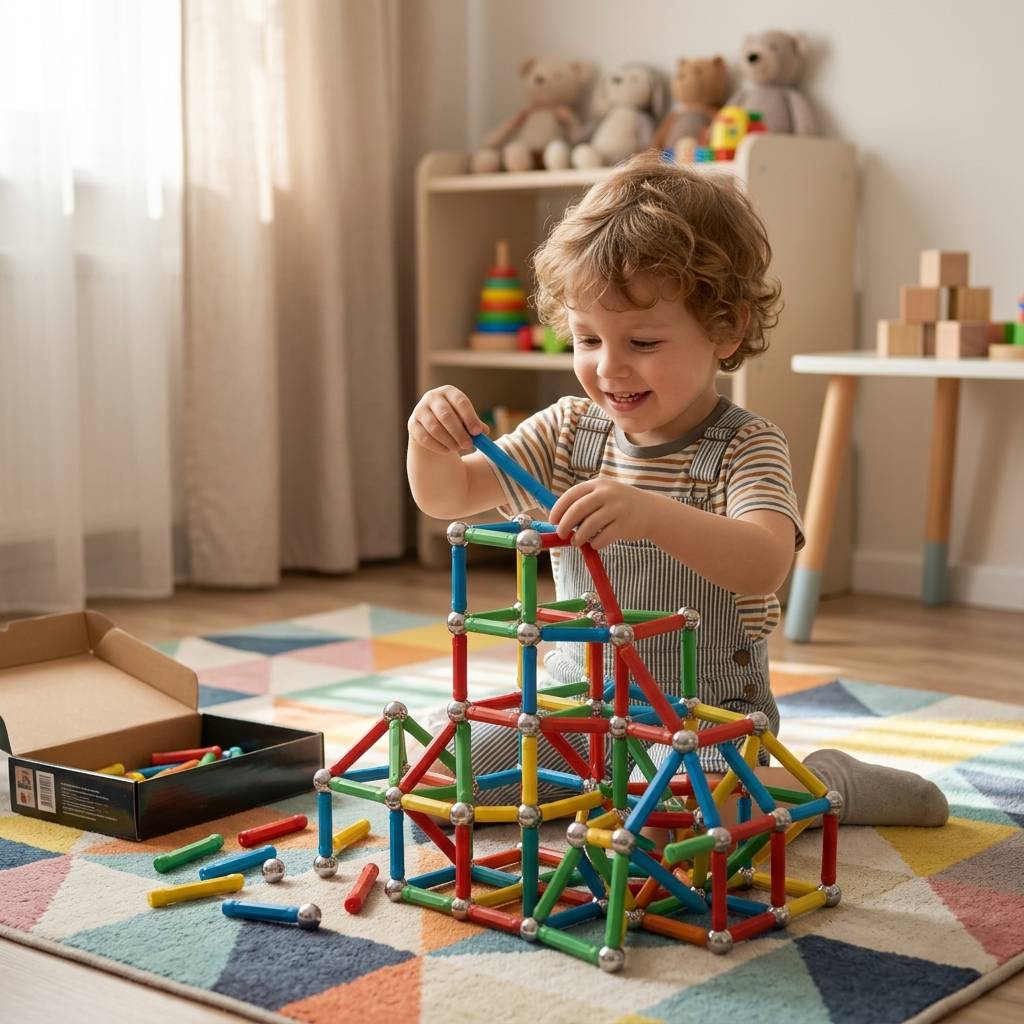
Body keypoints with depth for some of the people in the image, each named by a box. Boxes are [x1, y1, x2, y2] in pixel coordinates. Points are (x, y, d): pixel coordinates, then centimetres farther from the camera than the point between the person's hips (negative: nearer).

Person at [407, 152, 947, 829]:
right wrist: (431, 444, -21)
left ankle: (829, 783, -1)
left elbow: (764, 565, -33)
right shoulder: (568, 431, 2)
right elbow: (447, 496, 3)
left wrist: (652, 513, -51)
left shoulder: (745, 447, -14)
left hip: (703, 707, -5)